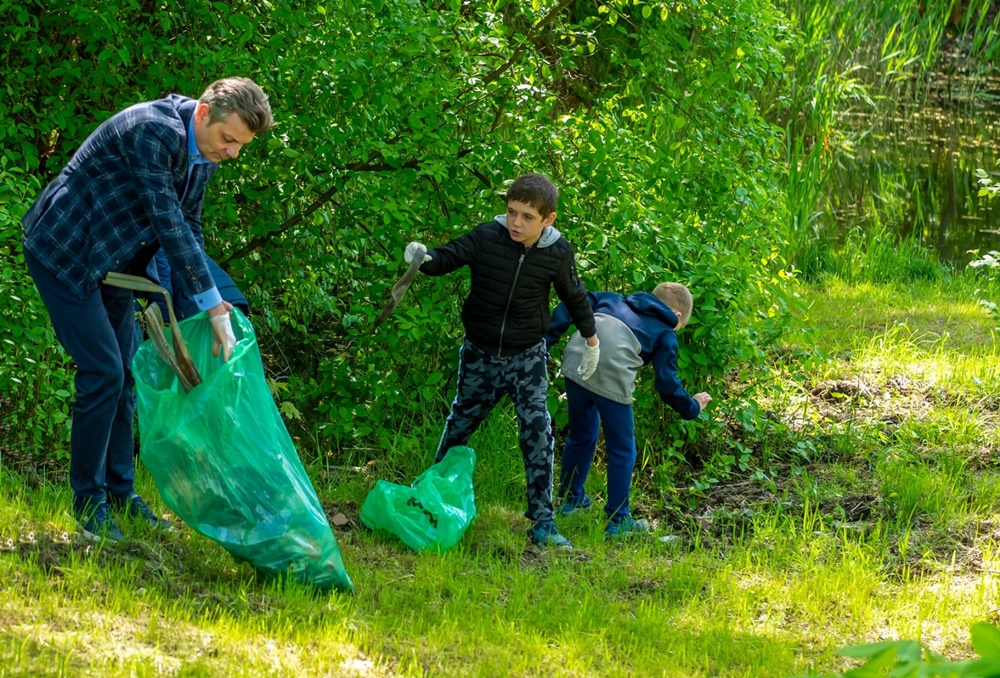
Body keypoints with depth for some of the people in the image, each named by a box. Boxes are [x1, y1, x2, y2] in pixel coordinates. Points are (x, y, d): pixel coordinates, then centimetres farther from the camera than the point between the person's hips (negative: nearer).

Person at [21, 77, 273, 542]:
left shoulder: (202, 155, 0)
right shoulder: (153, 131, -29)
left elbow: (188, 226, 10)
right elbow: (167, 222, -32)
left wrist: (209, 302, -2)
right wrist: (212, 305, -31)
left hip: (112, 263, 9)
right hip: (65, 254, -9)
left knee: (125, 375, 9)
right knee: (102, 372, -13)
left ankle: (120, 491, 20)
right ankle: (88, 501, -3)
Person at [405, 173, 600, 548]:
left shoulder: (557, 253, -11)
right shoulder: (486, 237, -16)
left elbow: (574, 295, 6)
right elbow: (448, 257, -15)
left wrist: (591, 339, 17)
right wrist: (424, 258, -40)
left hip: (526, 356, 0)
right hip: (479, 354, 1)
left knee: (538, 431, -11)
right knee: (460, 423, 16)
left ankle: (542, 520, -5)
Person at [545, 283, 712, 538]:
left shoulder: (615, 301, 29)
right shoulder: (665, 335, 17)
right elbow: (667, 385, 12)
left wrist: (546, 340, 16)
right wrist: (692, 407, 28)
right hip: (612, 380, -5)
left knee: (580, 436, 29)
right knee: (622, 451, 12)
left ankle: (568, 498, 44)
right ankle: (618, 521, 17)